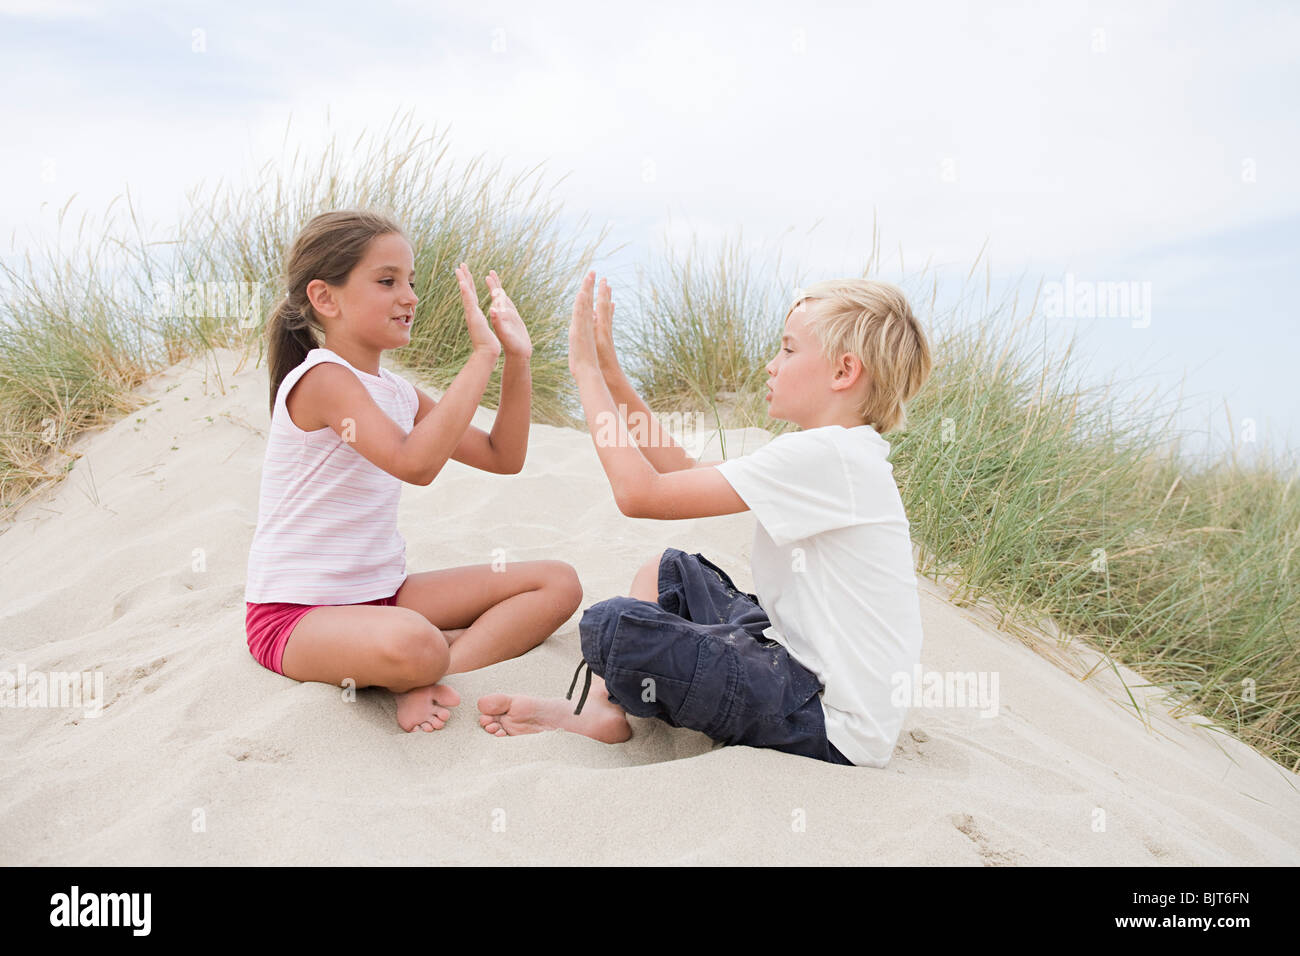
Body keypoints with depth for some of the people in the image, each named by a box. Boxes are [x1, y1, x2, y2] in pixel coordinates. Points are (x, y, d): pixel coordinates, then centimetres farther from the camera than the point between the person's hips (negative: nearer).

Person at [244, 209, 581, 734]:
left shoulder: (397, 392, 9)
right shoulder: (322, 378, -17)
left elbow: (503, 457, 12)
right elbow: (415, 462, -34)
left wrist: (517, 359, 0)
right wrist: (482, 354, -28)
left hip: (382, 594, 9)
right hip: (294, 613, -9)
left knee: (558, 583, 1)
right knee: (411, 644, -44)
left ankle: (425, 681, -14)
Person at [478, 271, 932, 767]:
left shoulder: (825, 456, -23)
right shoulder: (839, 450, 10)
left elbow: (640, 493, -24)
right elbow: (682, 469, 12)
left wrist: (586, 370, -14)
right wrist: (609, 371, 9)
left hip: (833, 727, -11)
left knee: (612, 626, -23)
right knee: (670, 570, 22)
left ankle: (597, 712, 10)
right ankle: (603, 701, 10)